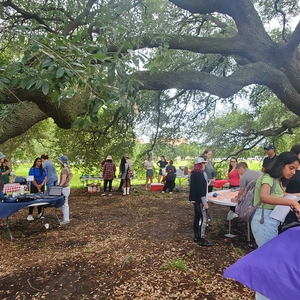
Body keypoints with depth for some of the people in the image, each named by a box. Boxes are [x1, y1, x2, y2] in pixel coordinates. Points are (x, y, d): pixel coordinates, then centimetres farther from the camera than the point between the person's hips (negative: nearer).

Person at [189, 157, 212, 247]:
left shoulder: (193, 173, 10)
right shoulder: (199, 174, -19)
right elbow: (200, 189, -23)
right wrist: (204, 202, -21)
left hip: (195, 199, 10)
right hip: (199, 200, -10)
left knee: (197, 217, 15)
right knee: (203, 218, -5)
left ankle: (196, 237, 23)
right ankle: (202, 239, -3)